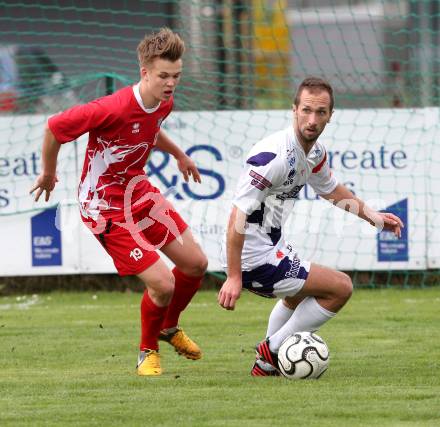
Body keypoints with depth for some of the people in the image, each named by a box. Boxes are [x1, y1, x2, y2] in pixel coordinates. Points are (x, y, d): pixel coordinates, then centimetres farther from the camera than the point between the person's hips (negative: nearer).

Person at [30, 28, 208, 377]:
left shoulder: (163, 104, -5)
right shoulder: (113, 109, -31)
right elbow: (54, 128, -20)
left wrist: (179, 155, 36)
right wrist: (48, 173, -3)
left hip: (139, 191, 8)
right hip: (105, 206, -8)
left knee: (196, 263, 9)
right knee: (163, 283, -14)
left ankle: (169, 327, 37)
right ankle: (148, 351, 15)